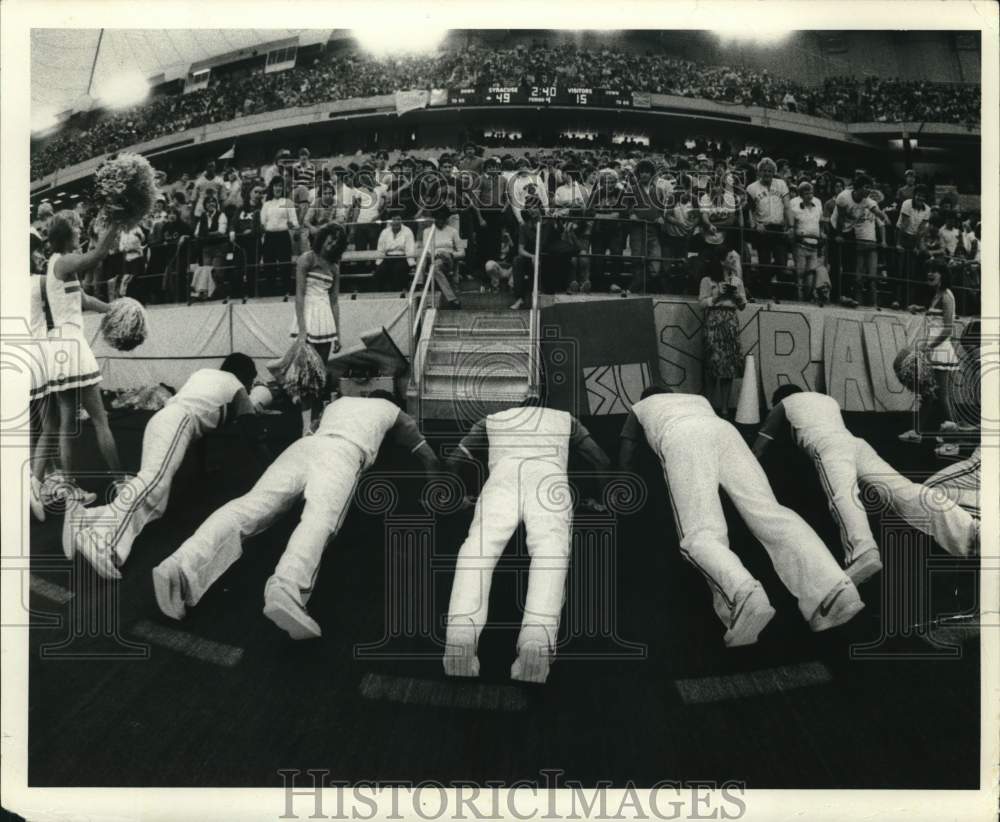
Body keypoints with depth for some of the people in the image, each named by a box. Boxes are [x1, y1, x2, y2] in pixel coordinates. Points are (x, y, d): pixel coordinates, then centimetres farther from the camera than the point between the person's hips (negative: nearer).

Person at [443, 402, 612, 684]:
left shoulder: (491, 420, 39)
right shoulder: (564, 419, 41)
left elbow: (454, 462, 34)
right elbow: (603, 462, 37)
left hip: (503, 475, 1)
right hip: (549, 478, 0)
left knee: (481, 542, -21)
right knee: (550, 546, -23)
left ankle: (460, 636, -49)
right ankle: (537, 639, -52)